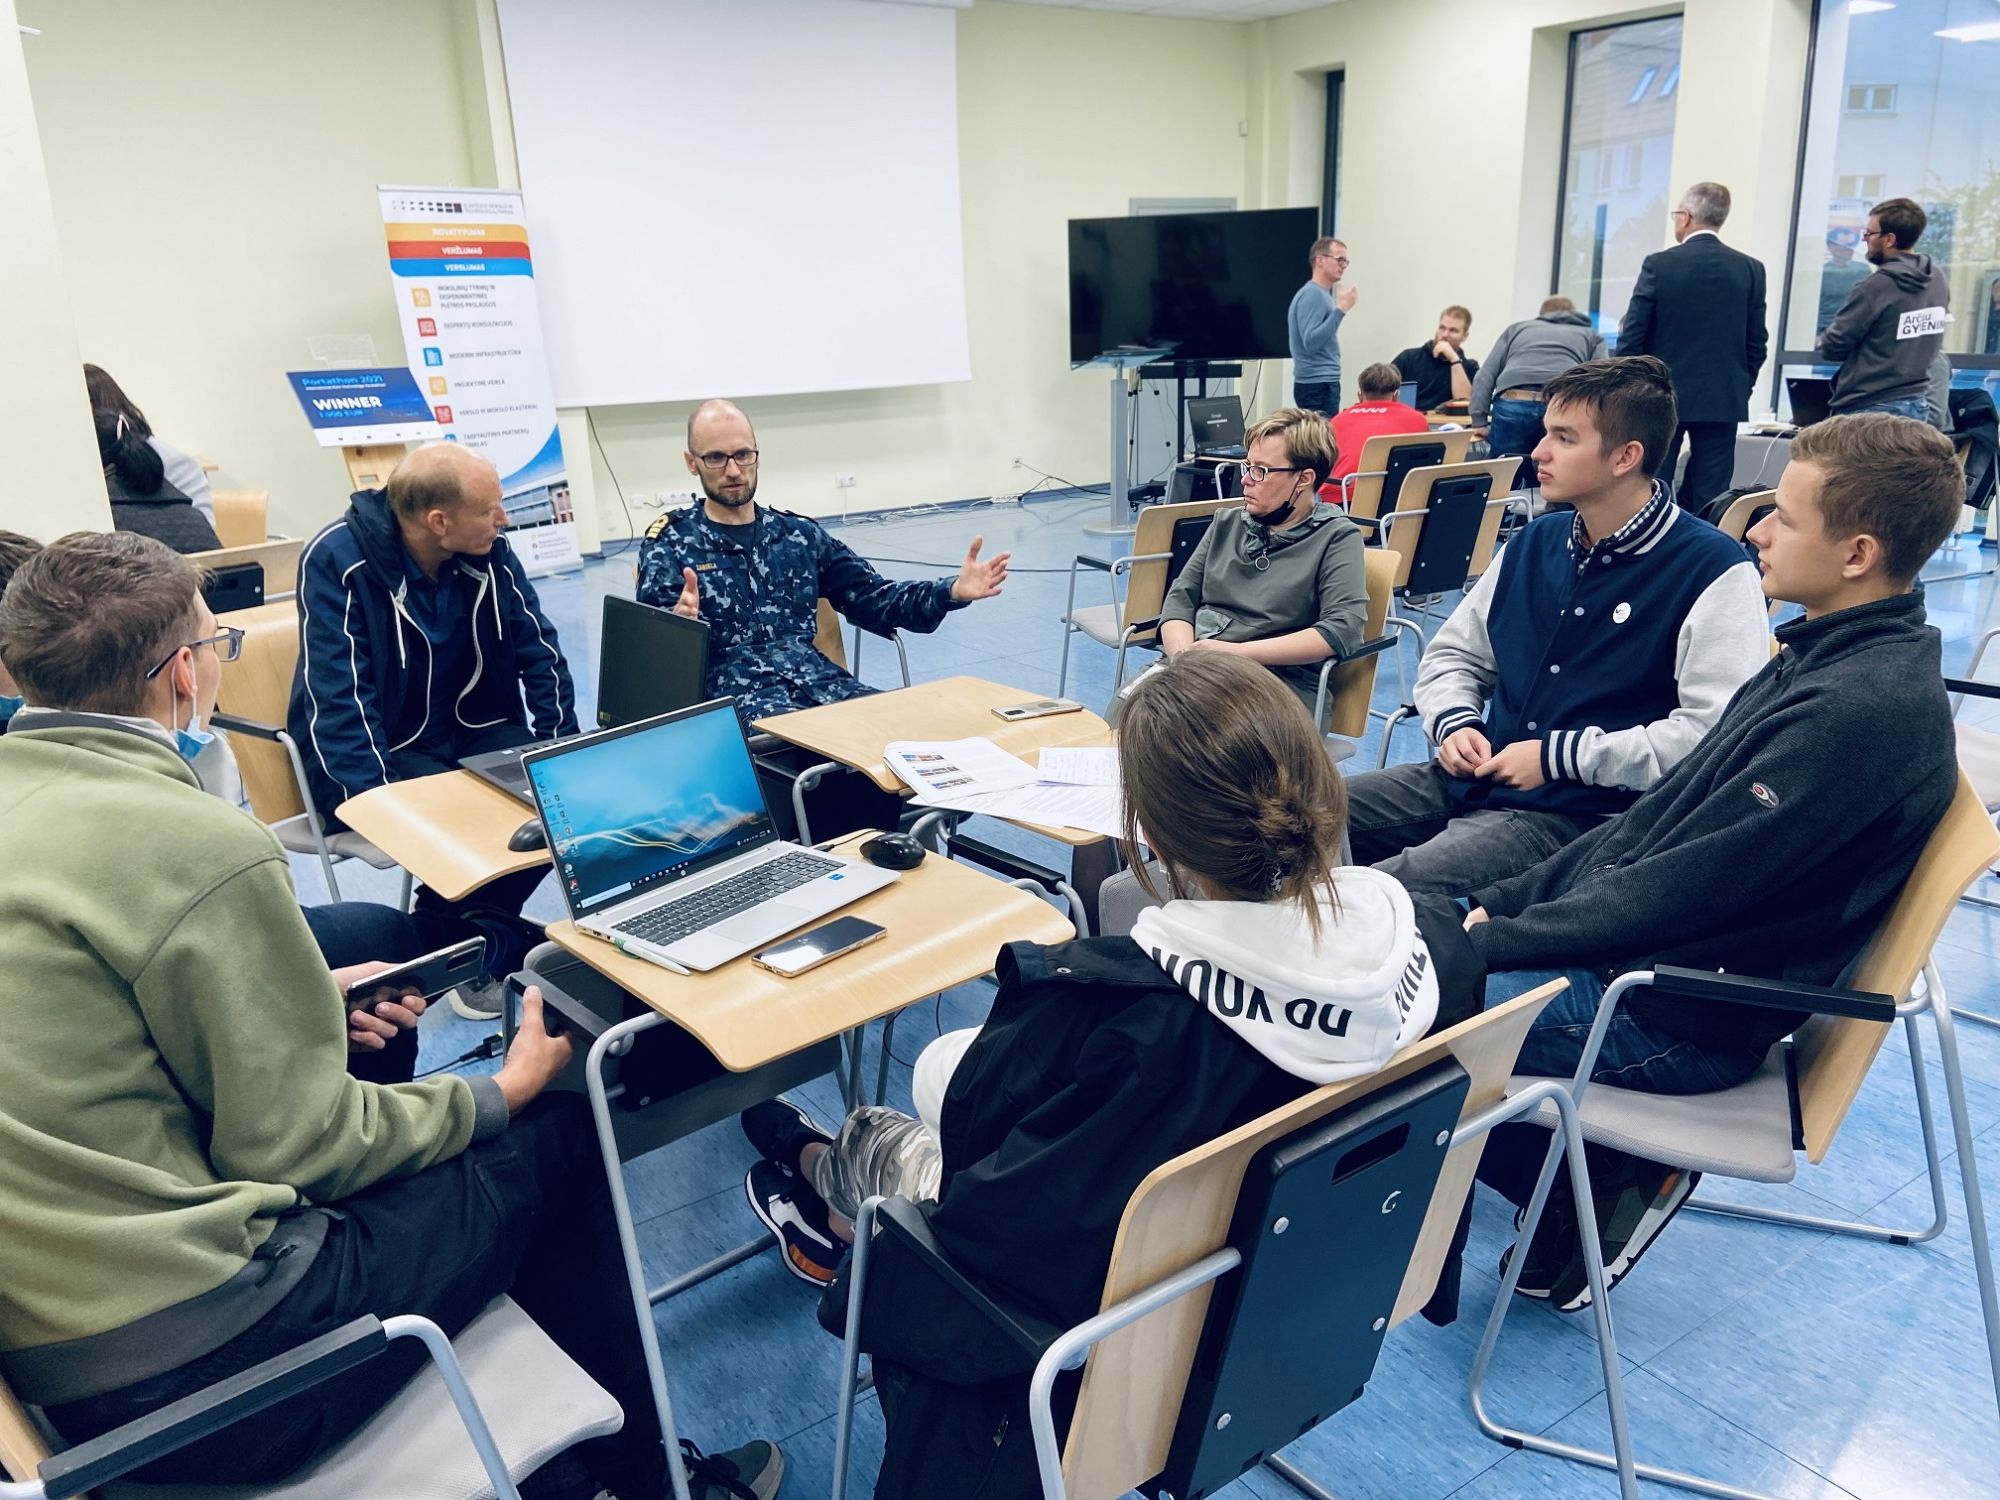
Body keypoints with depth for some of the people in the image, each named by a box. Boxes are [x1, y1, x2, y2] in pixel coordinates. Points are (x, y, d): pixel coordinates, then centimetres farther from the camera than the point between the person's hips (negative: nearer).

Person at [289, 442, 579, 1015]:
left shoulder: (489, 550, -6)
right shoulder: (338, 561, -20)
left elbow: (539, 651, 2)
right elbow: (337, 702, -24)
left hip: (471, 731, 5)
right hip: (383, 749, -5)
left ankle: (476, 928, 0)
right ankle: (500, 944, -3)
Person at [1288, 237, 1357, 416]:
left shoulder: (1323, 293, 15)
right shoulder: (1313, 294, -14)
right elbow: (1311, 342, -23)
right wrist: (1341, 310, -24)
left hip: (1323, 382, 10)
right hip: (1317, 385, -10)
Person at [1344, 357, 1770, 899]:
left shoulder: (1714, 571, -8)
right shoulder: (1535, 543, 14)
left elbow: (1716, 730, -18)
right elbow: (1453, 654, 22)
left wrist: (1558, 757, -17)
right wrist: (1455, 723, 0)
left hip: (1584, 813, -7)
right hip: (1473, 778, 7)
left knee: (1381, 890, -29)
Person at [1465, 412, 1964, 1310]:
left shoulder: (1864, 707, -24)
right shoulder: (1822, 656, 7)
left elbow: (1679, 890, -24)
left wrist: (1494, 941, -15)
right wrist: (1506, 903, 4)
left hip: (1679, 1020, -10)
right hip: (1630, 943, 10)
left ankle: (1598, 1182, 3)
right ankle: (1589, 1175, 11)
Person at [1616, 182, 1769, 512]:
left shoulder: (1659, 264, -7)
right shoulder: (1751, 269, 2)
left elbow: (1632, 336, -6)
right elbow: (1757, 343, 4)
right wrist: (1741, 389, 16)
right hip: (1724, 401, 2)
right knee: (1709, 500, 4)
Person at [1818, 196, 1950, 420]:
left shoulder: (1877, 286, -17)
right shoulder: (1938, 278, 8)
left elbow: (1831, 347, -11)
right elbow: (1928, 342, 17)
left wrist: (1825, 341, 9)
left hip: (1869, 409, -8)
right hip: (1916, 404, 8)